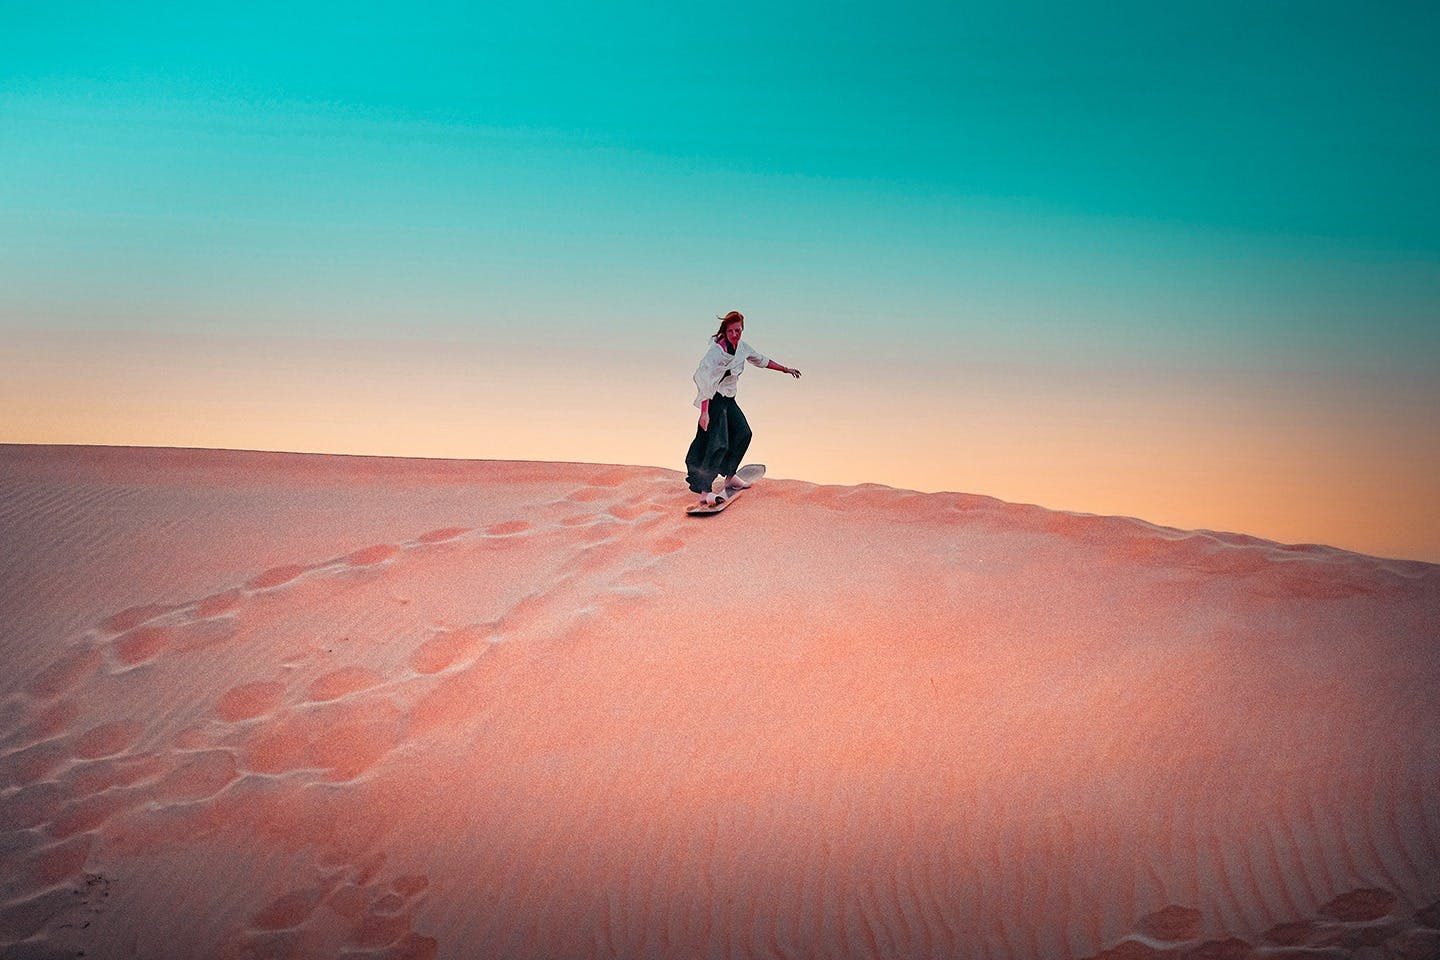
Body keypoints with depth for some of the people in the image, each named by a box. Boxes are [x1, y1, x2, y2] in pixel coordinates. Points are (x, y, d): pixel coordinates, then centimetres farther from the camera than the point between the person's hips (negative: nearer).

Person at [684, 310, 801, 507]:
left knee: (742, 433, 18)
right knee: (719, 443, -16)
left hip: (728, 399, 9)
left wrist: (786, 369, 30)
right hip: (714, 399, -9)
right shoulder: (717, 351, -23)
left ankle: (729, 476, 33)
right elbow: (705, 380, -29)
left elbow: (762, 360, 22)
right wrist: (704, 412, -34)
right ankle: (705, 491, -16)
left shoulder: (742, 347, 3)